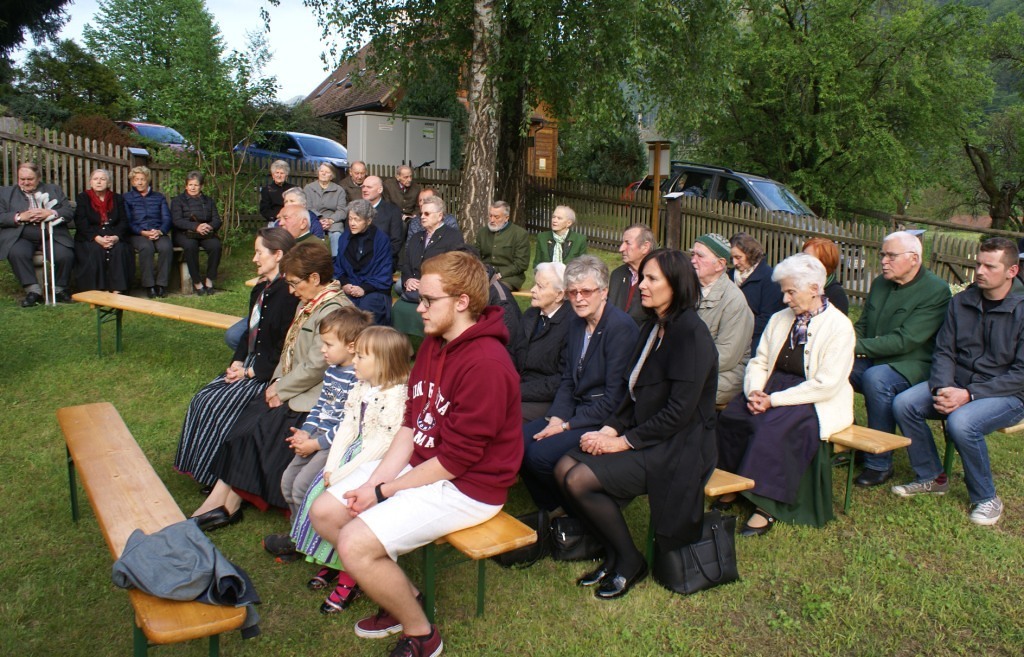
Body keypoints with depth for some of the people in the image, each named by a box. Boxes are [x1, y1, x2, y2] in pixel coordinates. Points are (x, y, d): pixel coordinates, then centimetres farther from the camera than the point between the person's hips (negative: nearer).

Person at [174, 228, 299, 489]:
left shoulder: (288, 294, -18)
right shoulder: (261, 289, 13)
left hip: (269, 374, -10)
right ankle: (205, 468, 9)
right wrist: (238, 362, 1)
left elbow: (285, 349, -21)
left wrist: (251, 372, -17)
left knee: (218, 406, -17)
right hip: (249, 366, 10)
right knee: (202, 400, 0)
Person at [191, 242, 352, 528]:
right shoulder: (308, 304, 12)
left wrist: (281, 390, -12)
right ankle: (222, 498, -5)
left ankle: (228, 503, 3)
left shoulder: (335, 311, -19)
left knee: (262, 428, -14)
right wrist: (277, 381, 0)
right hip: (290, 388, 9)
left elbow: (315, 367, -22)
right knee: (245, 420, -6)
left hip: (311, 396, -9)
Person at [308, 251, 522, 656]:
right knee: (324, 512, 6)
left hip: (469, 487, -10)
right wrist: (376, 479, -6)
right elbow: (411, 423, 7)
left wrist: (383, 493, -15)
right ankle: (400, 595, 20)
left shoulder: (486, 363, -26)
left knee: (355, 544, -21)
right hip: (420, 463, 10)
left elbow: (456, 459, -23)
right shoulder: (433, 343, 5)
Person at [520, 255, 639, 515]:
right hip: (576, 411, 8)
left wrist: (567, 425, -16)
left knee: (540, 453, -23)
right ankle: (553, 510, 10)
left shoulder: (621, 327, -17)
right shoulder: (576, 323, 9)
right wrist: (556, 417, -4)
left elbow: (615, 398, -19)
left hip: (605, 420, -8)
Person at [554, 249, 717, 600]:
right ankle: (612, 555, 9)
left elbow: (678, 412, -21)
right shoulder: (653, 328, 11)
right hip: (645, 438, 9)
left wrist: (625, 441, -17)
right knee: (564, 468, -7)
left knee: (581, 480, -21)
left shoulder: (691, 334, -17)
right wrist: (610, 429, -4)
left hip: (678, 449, -9)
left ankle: (630, 561, 2)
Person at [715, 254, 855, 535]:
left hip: (815, 401, -6)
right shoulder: (779, 319, 12)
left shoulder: (839, 327, -9)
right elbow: (759, 362, 12)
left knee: (772, 429, -33)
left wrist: (774, 400, -20)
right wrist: (754, 391, -11)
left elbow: (826, 385, -16)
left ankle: (766, 507, -23)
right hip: (772, 388, 6)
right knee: (729, 417, -21)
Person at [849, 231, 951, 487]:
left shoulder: (936, 291, -11)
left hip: (912, 366, -7)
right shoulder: (879, 284, 13)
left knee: (876, 378, -36)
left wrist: (857, 346, -25)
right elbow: (862, 326, 18)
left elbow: (904, 340, -21)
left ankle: (880, 464, -23)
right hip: (873, 361, 7)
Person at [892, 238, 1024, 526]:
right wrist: (942, 388, -15)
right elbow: (944, 352, 5)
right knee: (903, 404, -17)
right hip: (958, 383, 6)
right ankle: (931, 478, 3)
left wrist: (969, 395, -24)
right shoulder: (961, 302, 4)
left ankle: (986, 498, -8)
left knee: (961, 422, -34)